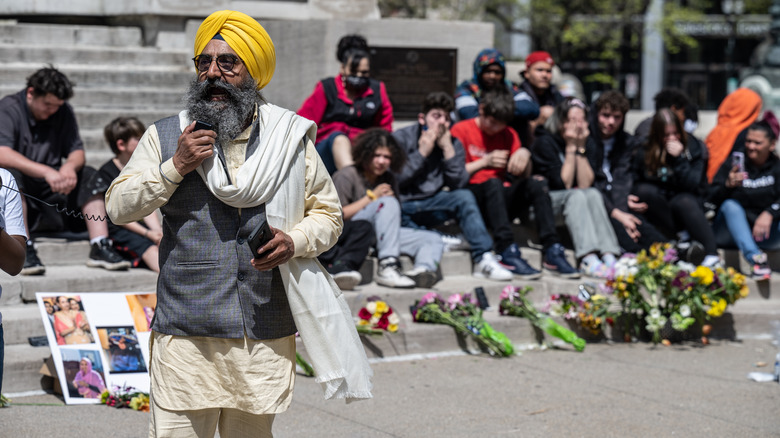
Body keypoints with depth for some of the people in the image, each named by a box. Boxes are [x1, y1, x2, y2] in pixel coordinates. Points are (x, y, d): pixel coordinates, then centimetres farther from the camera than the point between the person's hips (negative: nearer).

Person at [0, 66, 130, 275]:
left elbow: (77, 151, 3)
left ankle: (99, 248, -23)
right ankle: (24, 249, -44)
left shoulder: (63, 112, 7)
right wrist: (46, 172, -37)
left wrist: (70, 167, -24)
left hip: (51, 188, 5)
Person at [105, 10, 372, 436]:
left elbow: (328, 213, 11)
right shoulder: (164, 137, 5)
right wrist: (175, 167, -11)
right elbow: (118, 207, 1)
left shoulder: (291, 139, 6)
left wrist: (294, 242, -10)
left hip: (266, 336, 1)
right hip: (185, 333, -1)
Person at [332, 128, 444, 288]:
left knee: (433, 240, -6)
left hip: (382, 235, 7)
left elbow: (395, 217, 17)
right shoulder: (346, 176, 1)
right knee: (387, 202, -30)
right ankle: (388, 266, -42)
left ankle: (424, 269, -43)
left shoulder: (388, 179, 20)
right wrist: (371, 197, -7)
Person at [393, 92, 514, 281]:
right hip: (401, 206, -4)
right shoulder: (401, 138, -3)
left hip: (429, 206, 4)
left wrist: (448, 149, -11)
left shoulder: (453, 144, 7)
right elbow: (393, 180, -14)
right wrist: (422, 153, -13)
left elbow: (459, 185, -5)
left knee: (464, 197, -21)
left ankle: (484, 260, -28)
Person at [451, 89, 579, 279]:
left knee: (537, 183, -21)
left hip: (502, 202, 5)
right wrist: (484, 162, -17)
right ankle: (507, 251, -44)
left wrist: (525, 155, -12)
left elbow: (524, 176, 9)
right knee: (493, 182, -36)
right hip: (473, 198, -5)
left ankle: (552, 252, -31)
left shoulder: (509, 135, 18)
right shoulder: (461, 130, 3)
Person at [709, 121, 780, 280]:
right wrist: (728, 186, -23)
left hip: (763, 235, 1)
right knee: (731, 205, -31)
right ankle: (755, 257, -52)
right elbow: (711, 198, -3)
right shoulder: (732, 165, 7)